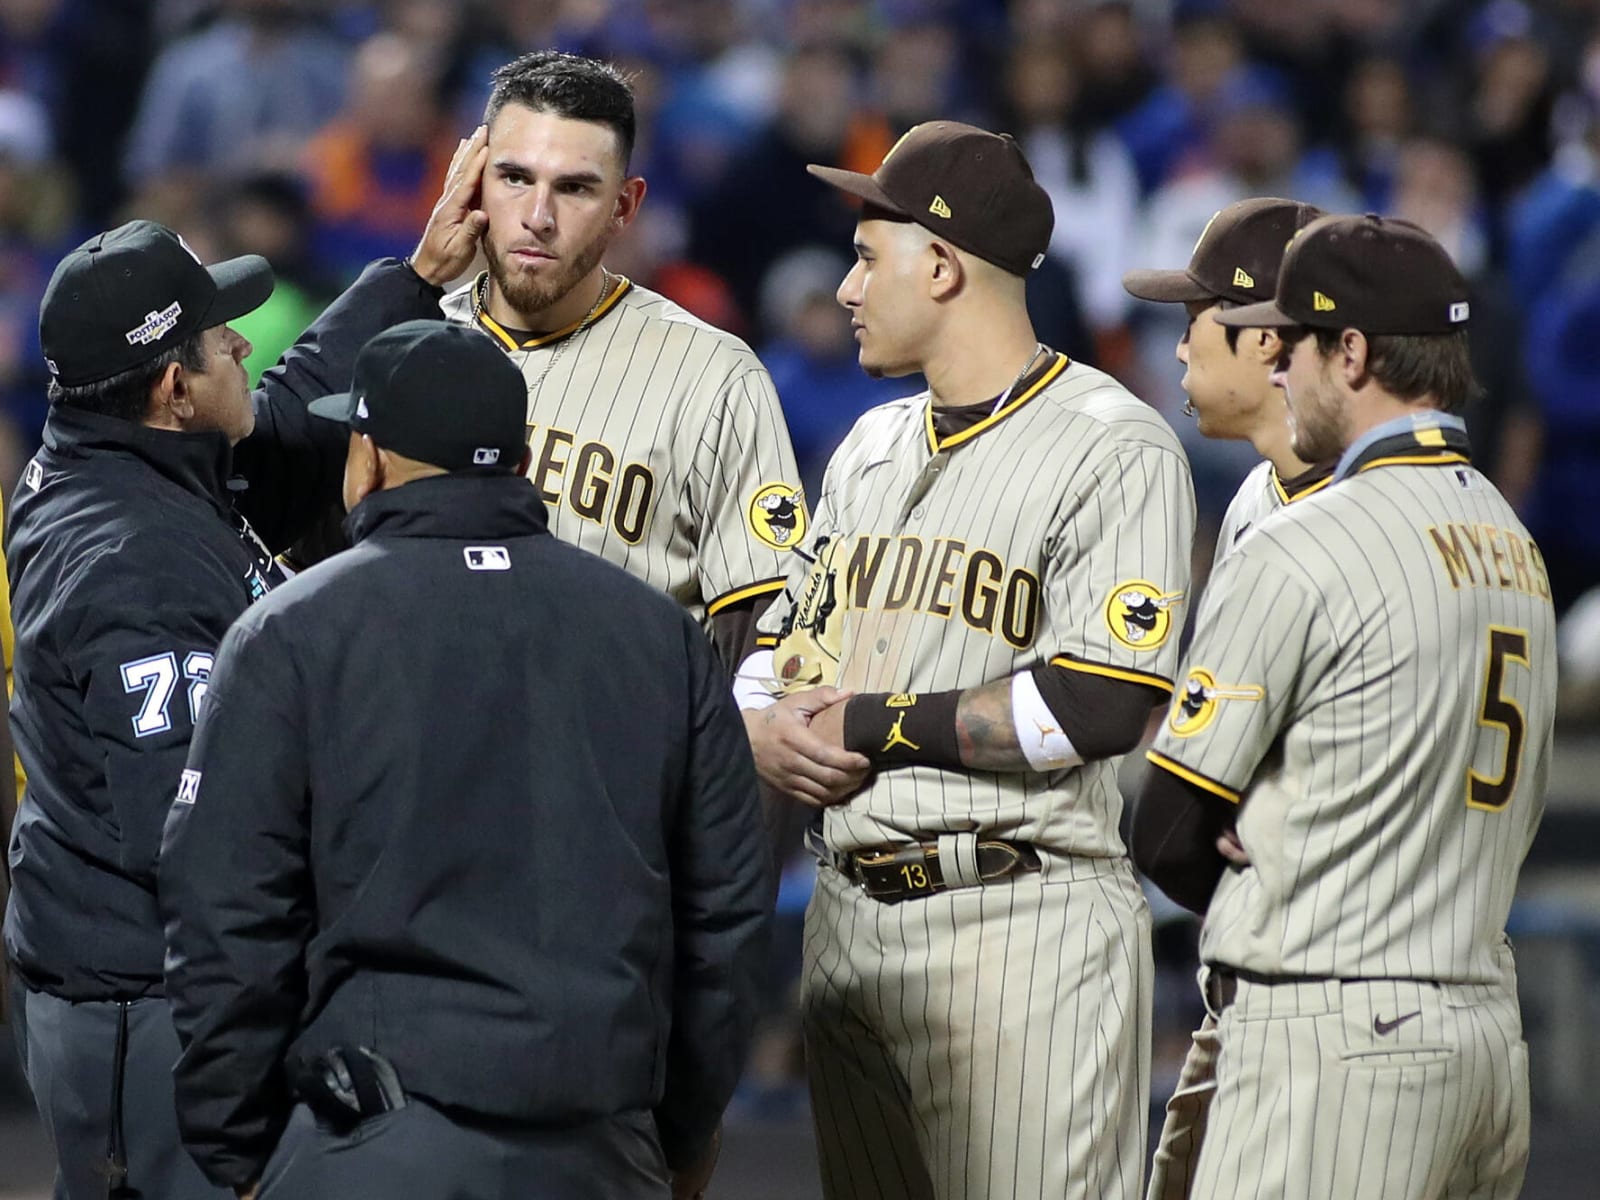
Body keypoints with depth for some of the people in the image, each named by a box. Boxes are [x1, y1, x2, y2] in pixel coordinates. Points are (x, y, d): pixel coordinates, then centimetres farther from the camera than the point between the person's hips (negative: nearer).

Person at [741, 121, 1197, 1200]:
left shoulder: (1115, 450, -6)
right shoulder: (872, 446, 20)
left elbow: (1101, 703, -17)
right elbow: (783, 639, 21)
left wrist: (875, 723, -10)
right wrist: (766, 725, -4)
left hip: (1024, 920, -8)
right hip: (850, 920, 8)